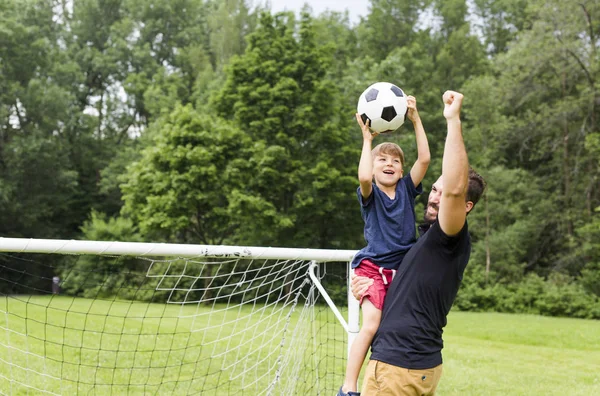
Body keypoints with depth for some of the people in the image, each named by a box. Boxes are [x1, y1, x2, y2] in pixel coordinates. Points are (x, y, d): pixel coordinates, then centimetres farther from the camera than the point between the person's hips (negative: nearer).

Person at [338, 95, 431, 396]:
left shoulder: (407, 189, 8)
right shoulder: (370, 194, -1)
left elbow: (424, 159, -5)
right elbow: (364, 176, -26)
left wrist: (415, 119, -9)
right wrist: (367, 138, -18)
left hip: (402, 269, 5)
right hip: (372, 267, -4)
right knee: (371, 325, -20)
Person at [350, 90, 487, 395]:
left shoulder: (451, 238, -13)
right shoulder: (429, 237, 15)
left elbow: (454, 189, -34)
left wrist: (453, 120, -29)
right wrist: (373, 284, 8)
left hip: (401, 366, -10)